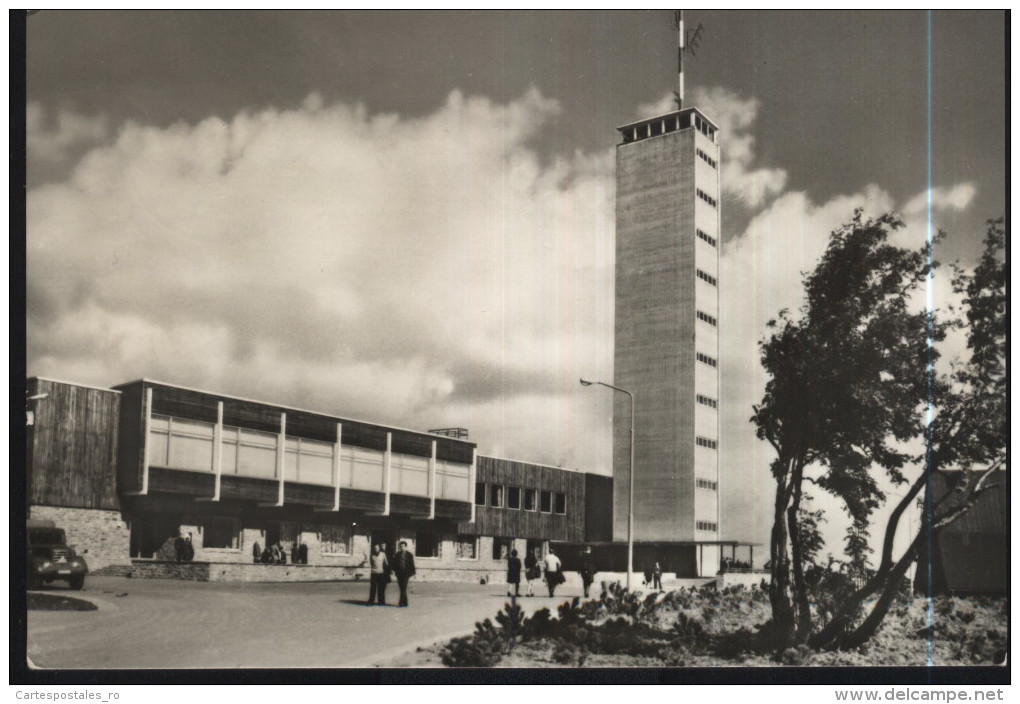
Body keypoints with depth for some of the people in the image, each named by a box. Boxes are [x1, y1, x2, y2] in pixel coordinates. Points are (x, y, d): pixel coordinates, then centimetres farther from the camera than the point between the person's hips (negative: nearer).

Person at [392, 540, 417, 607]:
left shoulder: (409, 555, 1)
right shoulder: (397, 554, 9)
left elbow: (412, 565, 1)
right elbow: (394, 563, 11)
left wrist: (412, 573, -4)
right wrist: (394, 570, -3)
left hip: (406, 573, -4)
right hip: (399, 573, 4)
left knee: (404, 588, -10)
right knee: (402, 588, 6)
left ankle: (402, 602, -11)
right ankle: (405, 602, 13)